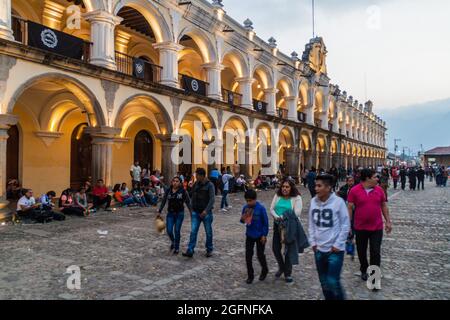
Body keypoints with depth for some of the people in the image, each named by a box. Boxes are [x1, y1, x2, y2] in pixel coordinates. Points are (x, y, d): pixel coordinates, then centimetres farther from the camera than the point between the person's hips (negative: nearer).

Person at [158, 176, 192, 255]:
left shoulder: (183, 191, -6)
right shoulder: (168, 191, 1)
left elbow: (188, 202, -4)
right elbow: (163, 201, 9)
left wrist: (192, 212, -9)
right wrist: (159, 212, 9)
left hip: (179, 214, -2)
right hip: (170, 214, 2)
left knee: (177, 231, 1)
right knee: (169, 230, -2)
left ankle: (176, 248, 19)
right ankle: (172, 242, 31)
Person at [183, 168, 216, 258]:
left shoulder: (209, 185, -10)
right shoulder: (195, 185, 6)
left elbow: (212, 199, -16)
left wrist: (206, 210, -24)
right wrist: (192, 208, 9)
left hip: (206, 213, -4)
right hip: (195, 212, 4)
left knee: (208, 232, 8)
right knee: (193, 231, -2)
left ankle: (209, 250, 23)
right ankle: (190, 251, 0)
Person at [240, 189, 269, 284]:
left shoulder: (261, 208, -18)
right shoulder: (245, 207, -5)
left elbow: (265, 222, -11)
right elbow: (243, 220, 6)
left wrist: (264, 235, -11)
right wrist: (243, 219, -18)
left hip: (260, 235, -4)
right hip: (249, 235, 4)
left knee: (260, 255, 8)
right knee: (248, 256, 4)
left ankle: (264, 271, 35)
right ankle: (250, 275, 20)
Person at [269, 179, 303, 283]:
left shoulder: (296, 198, -10)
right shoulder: (277, 196, 4)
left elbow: (297, 213, -18)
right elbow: (272, 209, 3)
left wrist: (283, 217, -21)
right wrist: (276, 217, -16)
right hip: (277, 225, 5)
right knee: (275, 248, 8)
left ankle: (288, 273, 22)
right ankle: (281, 267, 35)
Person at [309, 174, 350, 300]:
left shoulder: (338, 202, -14)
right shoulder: (313, 201, 0)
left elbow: (345, 225, -9)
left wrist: (337, 244, -9)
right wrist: (313, 242, 5)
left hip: (335, 250, -5)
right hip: (319, 250, 5)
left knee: (333, 282, -5)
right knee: (324, 282, 15)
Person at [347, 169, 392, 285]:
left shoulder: (379, 190, -1)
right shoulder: (354, 190, -10)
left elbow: (384, 206, 9)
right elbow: (350, 208, -6)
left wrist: (388, 221, 7)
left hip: (377, 228, 1)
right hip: (360, 228, -1)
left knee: (376, 252, 0)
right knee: (361, 252, 14)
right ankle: (364, 271, 37)